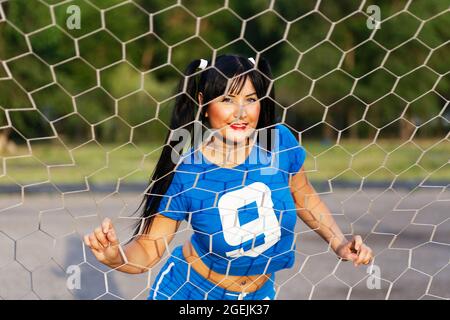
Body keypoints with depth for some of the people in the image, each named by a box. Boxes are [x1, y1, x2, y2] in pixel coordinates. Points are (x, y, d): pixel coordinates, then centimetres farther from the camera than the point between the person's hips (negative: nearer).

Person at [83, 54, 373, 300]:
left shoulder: (280, 140, -16)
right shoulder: (181, 173, -23)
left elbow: (303, 195, 4)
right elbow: (148, 248, -17)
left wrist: (338, 243, -5)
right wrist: (115, 256, -36)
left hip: (258, 294, 3)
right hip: (189, 291, -2)